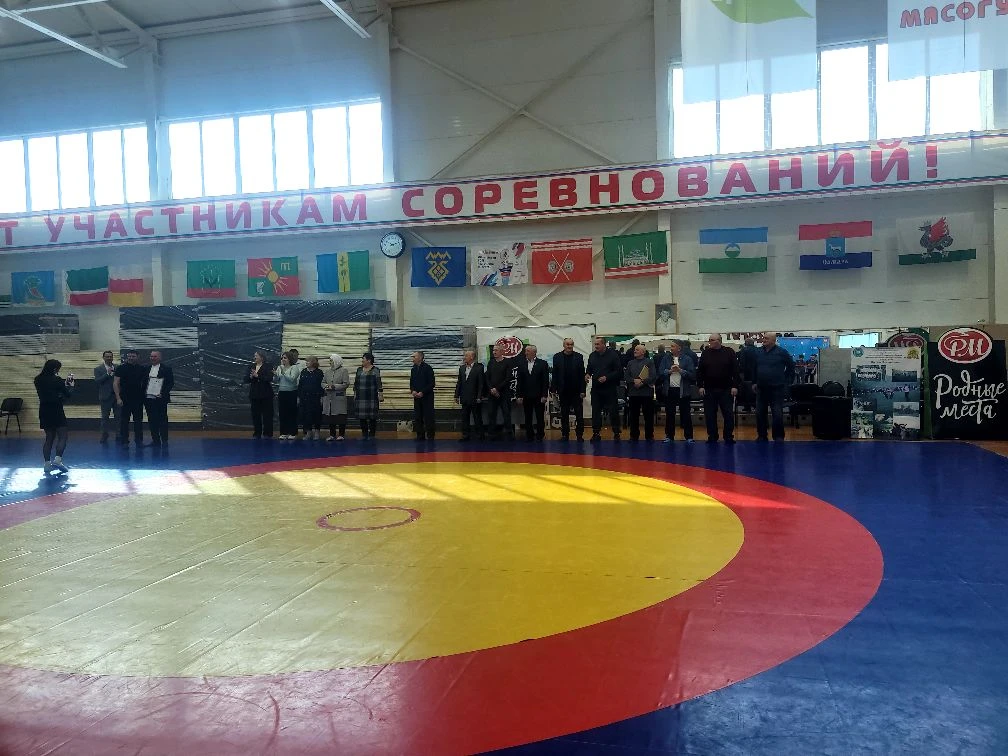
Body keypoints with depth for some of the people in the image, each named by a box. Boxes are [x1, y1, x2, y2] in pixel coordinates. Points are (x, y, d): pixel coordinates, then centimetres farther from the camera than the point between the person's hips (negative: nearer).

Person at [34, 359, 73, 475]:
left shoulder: (38, 380, 7)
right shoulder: (56, 380, -12)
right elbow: (68, 394, -4)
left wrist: (65, 383, 16)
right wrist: (71, 385, 15)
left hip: (44, 411, 7)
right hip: (56, 411, -7)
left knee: (49, 437, 13)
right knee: (63, 436, -1)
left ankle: (47, 464, 9)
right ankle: (57, 460, -17)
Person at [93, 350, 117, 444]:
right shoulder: (98, 369, 2)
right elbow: (97, 381, -11)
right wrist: (107, 374, -17)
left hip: (117, 396, 2)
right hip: (106, 396, -2)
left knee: (118, 417, 2)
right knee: (105, 418, 5)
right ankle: (104, 436, 13)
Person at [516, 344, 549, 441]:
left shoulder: (542, 363, -1)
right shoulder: (522, 364, 7)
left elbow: (545, 381, -4)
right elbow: (519, 381, 6)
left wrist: (544, 395, -10)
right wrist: (519, 396, 1)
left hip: (539, 396, -3)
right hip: (526, 396, 3)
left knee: (540, 418, 2)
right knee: (528, 419, 7)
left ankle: (540, 437, 11)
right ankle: (529, 437, 15)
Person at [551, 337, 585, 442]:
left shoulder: (579, 357, 1)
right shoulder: (557, 357, 3)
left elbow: (582, 375, -1)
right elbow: (554, 374, 3)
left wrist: (582, 390, -6)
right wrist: (554, 389, -3)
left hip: (576, 391, -1)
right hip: (563, 391, 1)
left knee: (579, 415, 2)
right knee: (564, 415, 8)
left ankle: (580, 435, 8)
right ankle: (565, 435, 16)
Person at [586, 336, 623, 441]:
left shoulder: (613, 355, -5)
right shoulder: (592, 355, 9)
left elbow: (618, 371, -7)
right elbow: (589, 368, 19)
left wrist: (607, 377, -17)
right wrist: (587, 374, -3)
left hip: (610, 389, -4)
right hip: (596, 388, 4)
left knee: (613, 412, 2)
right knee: (595, 412, 6)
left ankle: (616, 433, 11)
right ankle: (596, 433, 13)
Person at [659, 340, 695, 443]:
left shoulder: (687, 359, -1)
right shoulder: (666, 359, 8)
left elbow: (692, 374, -7)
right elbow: (661, 372, 2)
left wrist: (680, 370, -17)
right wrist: (670, 370, -13)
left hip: (683, 391, -3)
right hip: (669, 390, 3)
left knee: (685, 414, 3)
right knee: (669, 414, 9)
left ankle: (688, 436, 11)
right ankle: (669, 436, 19)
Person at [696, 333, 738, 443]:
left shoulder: (729, 352, 0)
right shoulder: (705, 353, 6)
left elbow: (735, 370, -2)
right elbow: (699, 371, 5)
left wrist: (735, 386, -9)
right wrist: (700, 386, -2)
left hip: (726, 390, -2)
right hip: (709, 390, 2)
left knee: (729, 415, 1)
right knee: (710, 415, 6)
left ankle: (729, 437, 11)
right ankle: (712, 437, 15)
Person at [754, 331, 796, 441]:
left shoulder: (782, 352, -5)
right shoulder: (758, 352, 5)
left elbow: (791, 367, 5)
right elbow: (754, 368, 16)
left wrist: (786, 381, 4)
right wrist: (755, 382, 11)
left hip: (777, 389, -4)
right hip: (761, 389, 4)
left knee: (777, 415, -4)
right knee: (760, 414, 8)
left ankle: (778, 437, 6)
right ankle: (761, 436, 19)